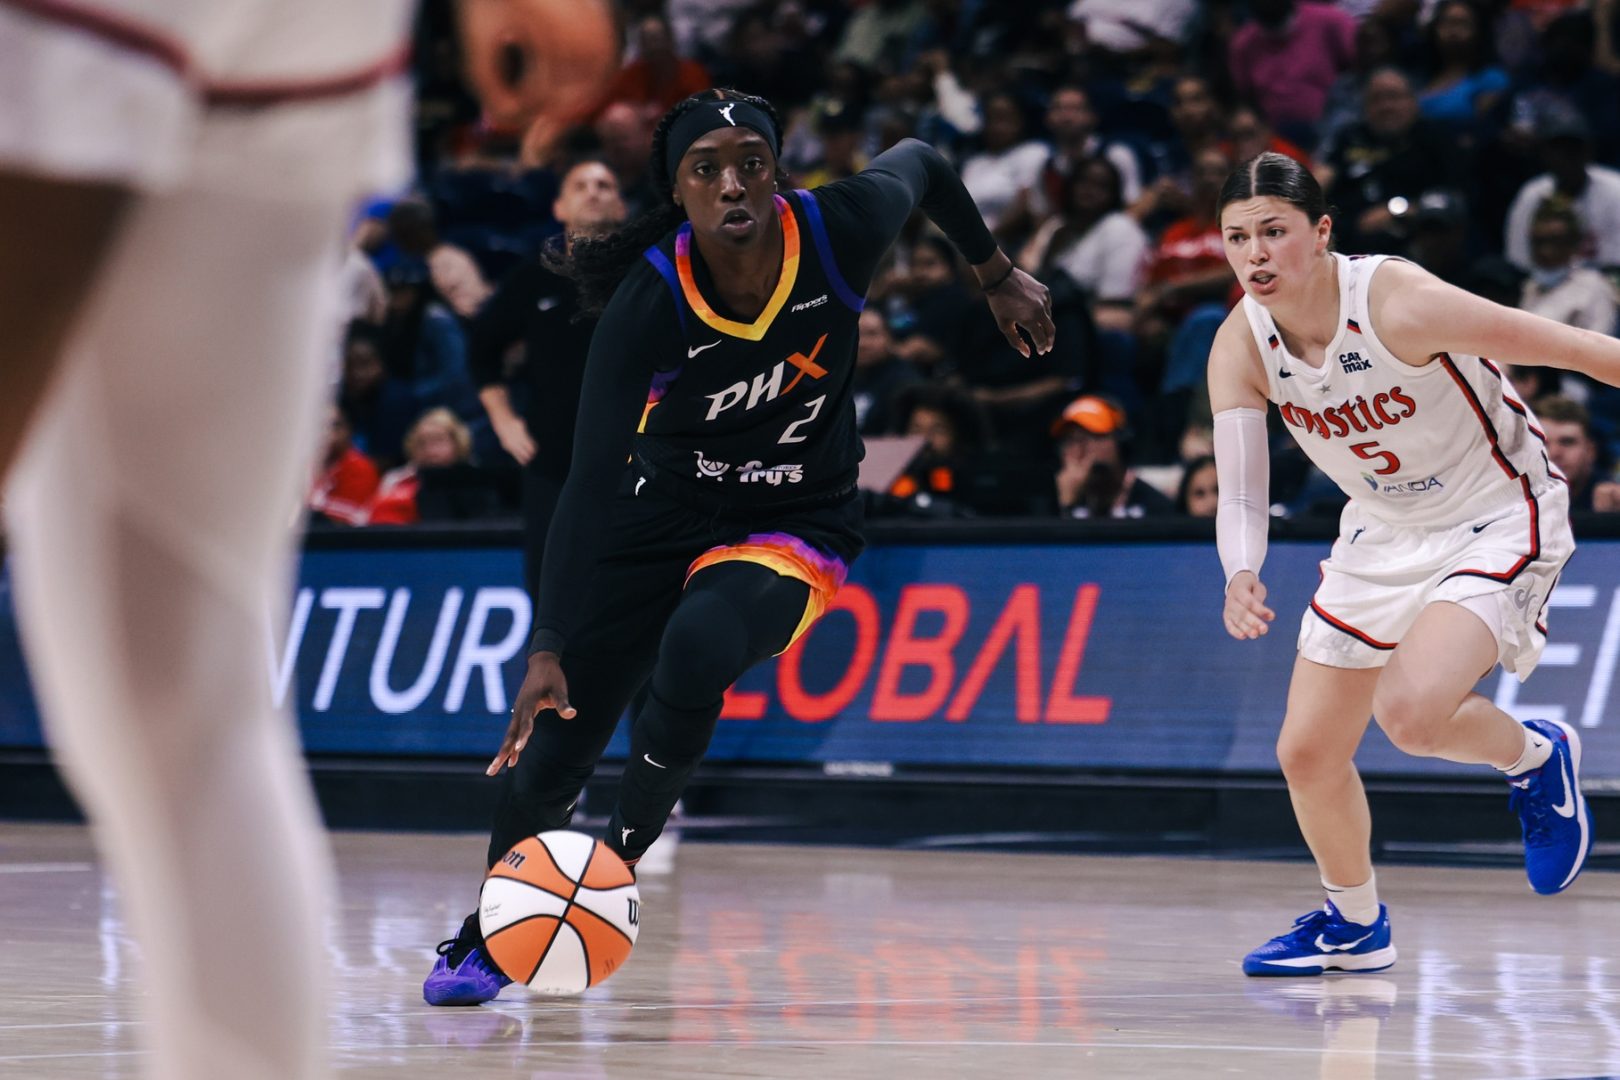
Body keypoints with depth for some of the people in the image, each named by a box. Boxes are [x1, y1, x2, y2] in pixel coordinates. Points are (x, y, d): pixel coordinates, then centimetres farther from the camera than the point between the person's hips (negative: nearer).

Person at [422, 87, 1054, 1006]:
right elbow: (592, 481, -27)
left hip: (799, 525, 0)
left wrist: (998, 273, 15)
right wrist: (549, 649, -33)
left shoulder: (839, 231, -21)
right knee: (546, 761, -1)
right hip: (664, 513, 0)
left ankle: (624, 852, -9)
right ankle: (485, 939, 29)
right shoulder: (647, 302, -25)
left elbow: (921, 163, 3)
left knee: (695, 653, -34)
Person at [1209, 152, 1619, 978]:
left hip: (1496, 519, -6)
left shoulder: (1400, 305, -30)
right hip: (1384, 532, 7)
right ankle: (1355, 926, 34)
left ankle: (1537, 758, 4)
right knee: (1308, 753, 8)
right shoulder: (1241, 346, -13)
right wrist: (1241, 577, -37)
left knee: (1411, 709, -30)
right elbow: (1240, 495, -16)